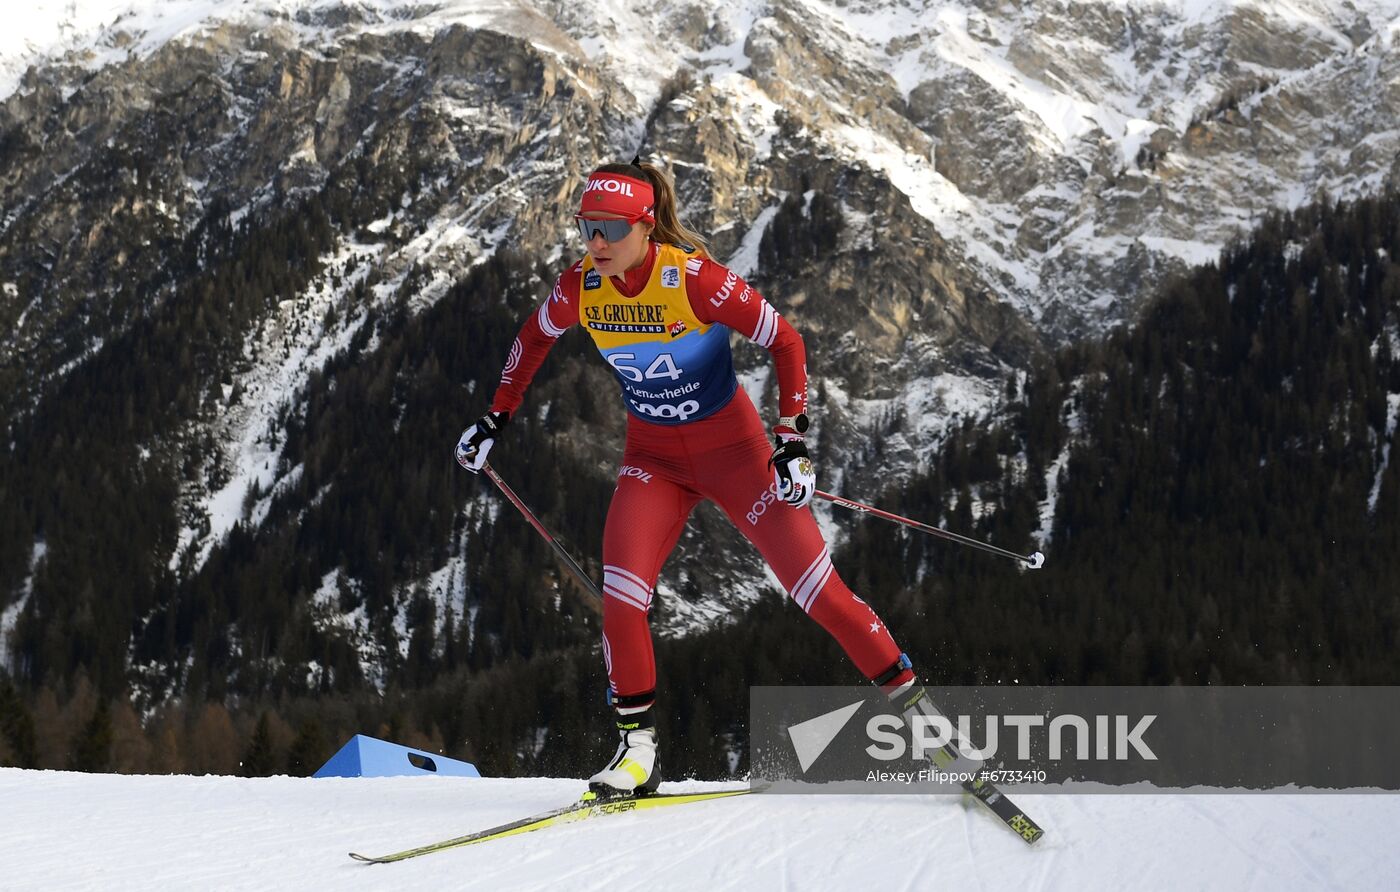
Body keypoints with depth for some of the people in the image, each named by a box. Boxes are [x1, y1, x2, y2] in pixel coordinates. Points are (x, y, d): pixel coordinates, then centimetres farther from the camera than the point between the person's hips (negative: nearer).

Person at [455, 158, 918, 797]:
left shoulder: (696, 279, -26)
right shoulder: (580, 287, -12)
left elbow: (785, 342, -17)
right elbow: (535, 338, 11)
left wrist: (792, 436, -23)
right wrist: (497, 415, 9)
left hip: (733, 446, -3)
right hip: (653, 456, 3)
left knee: (812, 584, -5)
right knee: (621, 591, -14)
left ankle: (905, 693, 10)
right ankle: (637, 745, -1)